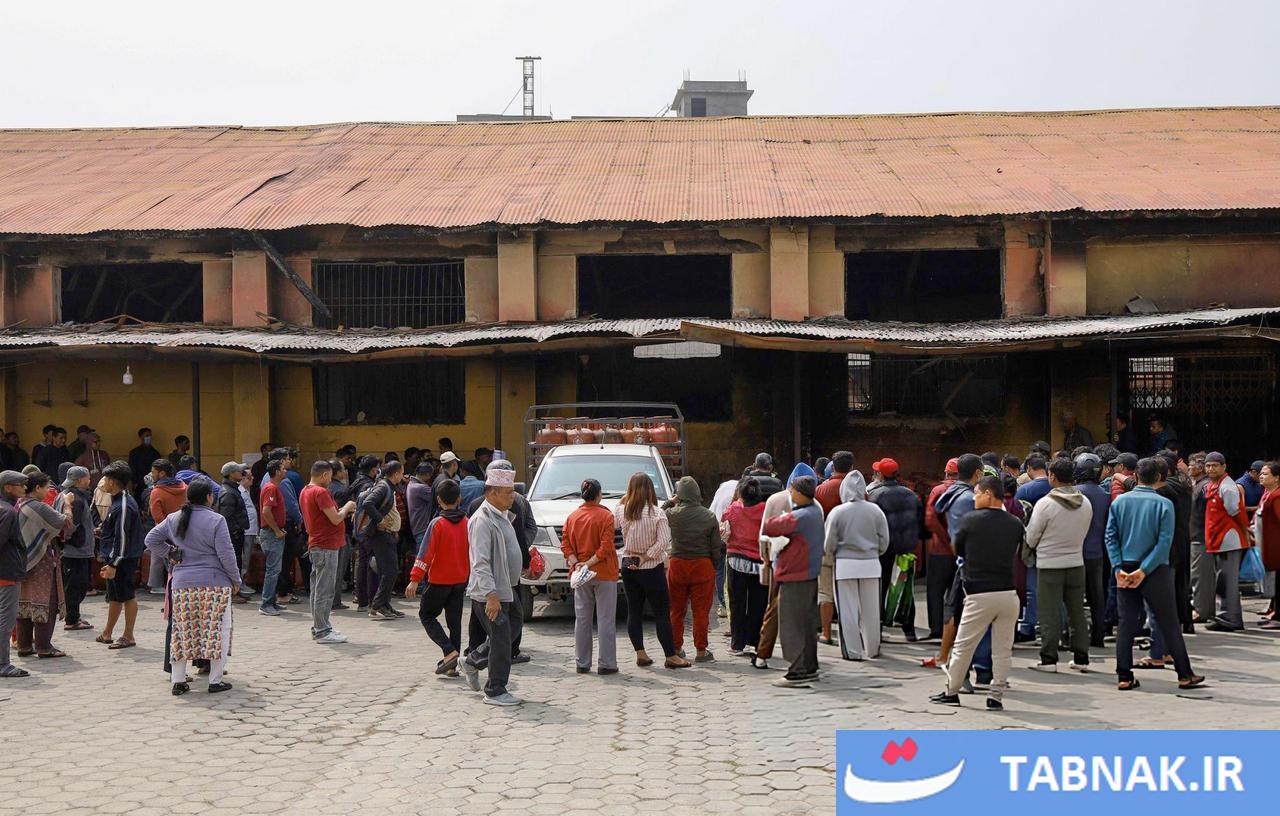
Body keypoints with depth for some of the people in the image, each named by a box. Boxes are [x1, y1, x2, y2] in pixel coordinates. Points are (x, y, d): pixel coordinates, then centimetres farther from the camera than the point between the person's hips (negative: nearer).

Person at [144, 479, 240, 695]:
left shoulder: (174, 519, 7)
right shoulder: (216, 520, -10)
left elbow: (151, 539, 14)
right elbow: (226, 554, -10)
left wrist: (169, 554, 18)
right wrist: (236, 580, 0)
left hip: (182, 584, 5)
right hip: (214, 583, -5)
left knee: (182, 631, 11)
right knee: (217, 630, 3)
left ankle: (178, 681, 13)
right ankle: (215, 681, 4)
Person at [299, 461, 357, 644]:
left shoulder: (305, 492, 13)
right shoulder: (321, 492, -17)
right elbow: (335, 519, -19)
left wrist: (343, 510, 12)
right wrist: (346, 507, -2)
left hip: (316, 546, 10)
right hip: (327, 546, -10)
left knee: (318, 589, 14)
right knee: (325, 590, -6)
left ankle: (318, 628, 20)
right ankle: (322, 631, -4)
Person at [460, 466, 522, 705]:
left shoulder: (502, 516, 13)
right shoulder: (482, 520, -18)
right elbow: (480, 562, -24)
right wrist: (491, 595, -27)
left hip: (504, 589, 10)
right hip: (490, 594, -10)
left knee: (502, 638, 17)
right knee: (501, 643, -3)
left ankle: (472, 663, 37)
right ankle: (495, 692, 7)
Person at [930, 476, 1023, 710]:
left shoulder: (969, 521, -5)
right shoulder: (1015, 524, 4)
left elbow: (958, 550, 9)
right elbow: (1015, 554, 13)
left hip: (979, 594, -3)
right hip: (1009, 593, 3)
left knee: (963, 646, 9)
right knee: (1002, 649, 9)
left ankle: (951, 691, 18)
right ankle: (996, 696, 11)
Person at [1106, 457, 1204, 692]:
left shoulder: (1119, 501, 1)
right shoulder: (1164, 504, -7)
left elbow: (1110, 536, -3)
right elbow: (1164, 542, -14)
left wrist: (1119, 568, -6)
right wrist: (1144, 571, -14)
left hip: (1125, 571, 3)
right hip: (1156, 571, -3)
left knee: (1126, 623, 7)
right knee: (1169, 624, 7)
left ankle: (1124, 677, 6)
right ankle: (1185, 675, 14)